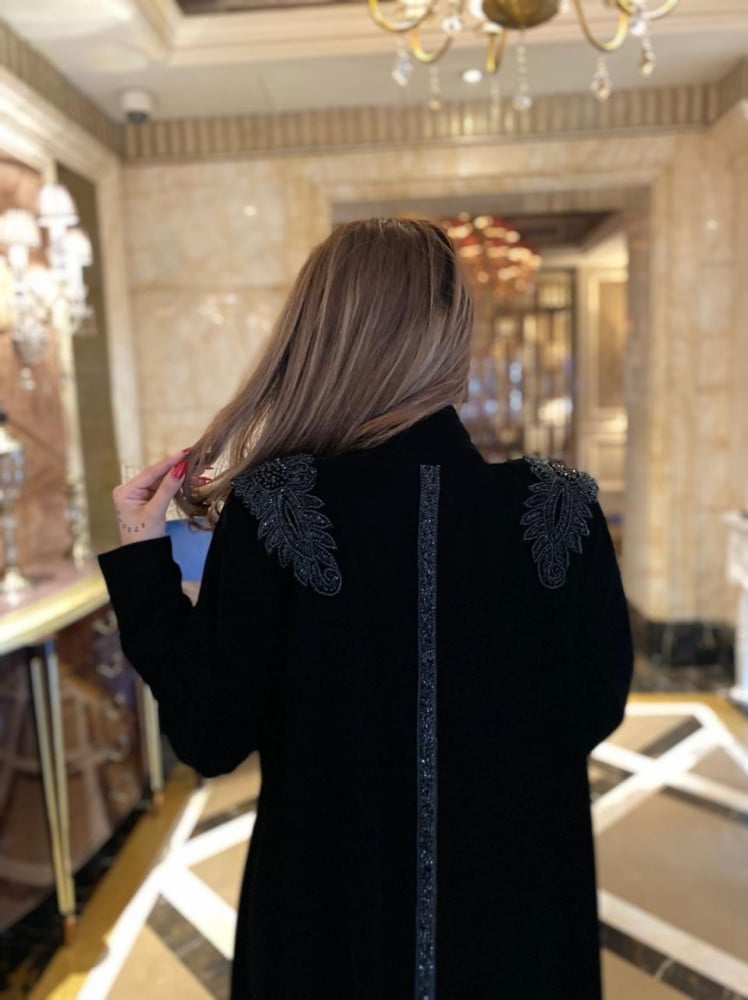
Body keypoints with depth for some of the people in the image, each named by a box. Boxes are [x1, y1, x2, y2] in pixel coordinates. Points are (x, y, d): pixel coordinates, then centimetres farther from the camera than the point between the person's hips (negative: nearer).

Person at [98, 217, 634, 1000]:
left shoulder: (268, 512, -24)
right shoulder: (560, 509, -19)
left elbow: (212, 738, -14)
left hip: (331, 915, 0)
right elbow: (596, 712, -6)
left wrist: (142, 559, -8)